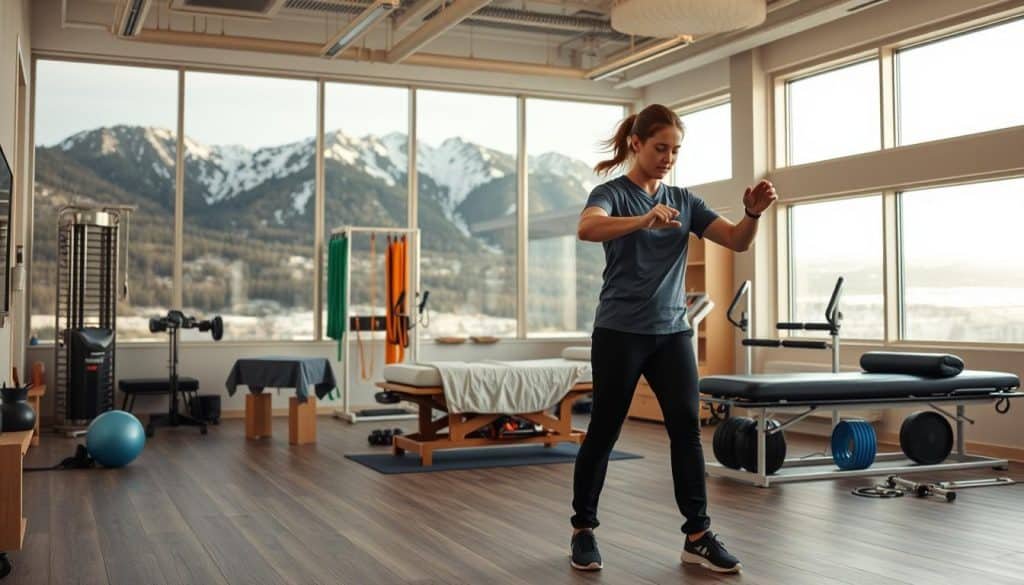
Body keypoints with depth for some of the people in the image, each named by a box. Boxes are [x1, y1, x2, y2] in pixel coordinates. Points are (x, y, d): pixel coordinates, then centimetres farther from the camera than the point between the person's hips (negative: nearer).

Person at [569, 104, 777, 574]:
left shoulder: (684, 200, 10)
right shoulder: (613, 193, -6)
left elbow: (737, 241, 1)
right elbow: (587, 228, -29)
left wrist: (753, 213, -20)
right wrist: (644, 220, -46)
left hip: (672, 331, 5)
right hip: (620, 332, -4)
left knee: (687, 429, -3)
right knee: (603, 431, 3)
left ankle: (697, 536, 3)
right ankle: (583, 529, 18)